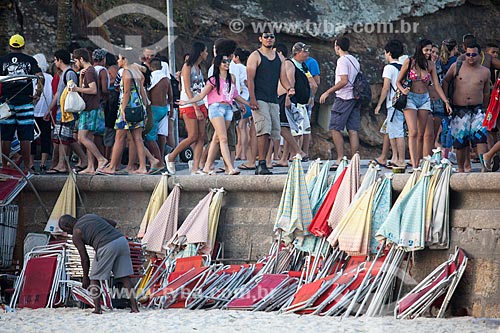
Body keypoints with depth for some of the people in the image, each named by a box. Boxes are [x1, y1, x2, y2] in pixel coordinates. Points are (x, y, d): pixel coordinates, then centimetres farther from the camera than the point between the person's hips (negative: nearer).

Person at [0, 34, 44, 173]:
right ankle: (26, 167, 0)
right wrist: (38, 94, 1)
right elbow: (40, 77, -7)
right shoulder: (30, 60, 4)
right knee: (25, 138, 2)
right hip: (25, 102, 0)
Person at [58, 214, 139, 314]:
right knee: (124, 276, 9)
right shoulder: (90, 216, 28)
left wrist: (85, 278, 18)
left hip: (107, 247, -6)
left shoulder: (76, 234, 8)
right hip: (121, 239, 6)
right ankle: (134, 306, 1)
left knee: (94, 278, 9)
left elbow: (84, 258, 8)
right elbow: (113, 223, 30)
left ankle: (97, 308, 1)